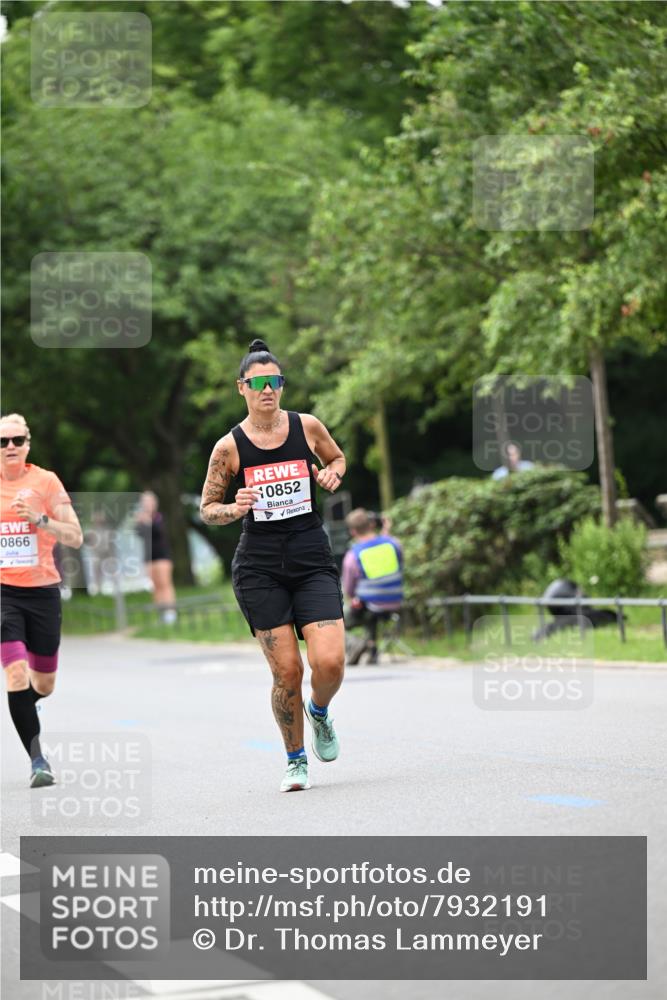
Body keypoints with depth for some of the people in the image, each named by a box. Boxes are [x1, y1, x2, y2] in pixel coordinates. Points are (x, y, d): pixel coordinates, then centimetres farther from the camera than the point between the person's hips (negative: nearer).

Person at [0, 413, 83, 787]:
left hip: (43, 591, 1)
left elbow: (75, 537, -7)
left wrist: (39, 518, -20)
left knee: (43, 684, 11)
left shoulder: (46, 481, -2)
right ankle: (37, 760, -12)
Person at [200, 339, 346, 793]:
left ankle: (320, 712, 22)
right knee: (287, 671, -5)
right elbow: (207, 509, 7)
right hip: (260, 568, -1)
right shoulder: (229, 447, -3)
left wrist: (332, 474, 0)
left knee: (330, 662, -13)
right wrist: (234, 509, -14)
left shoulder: (307, 426, 2)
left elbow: (338, 457, 22)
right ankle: (296, 760, 17)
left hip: (313, 561, 1)